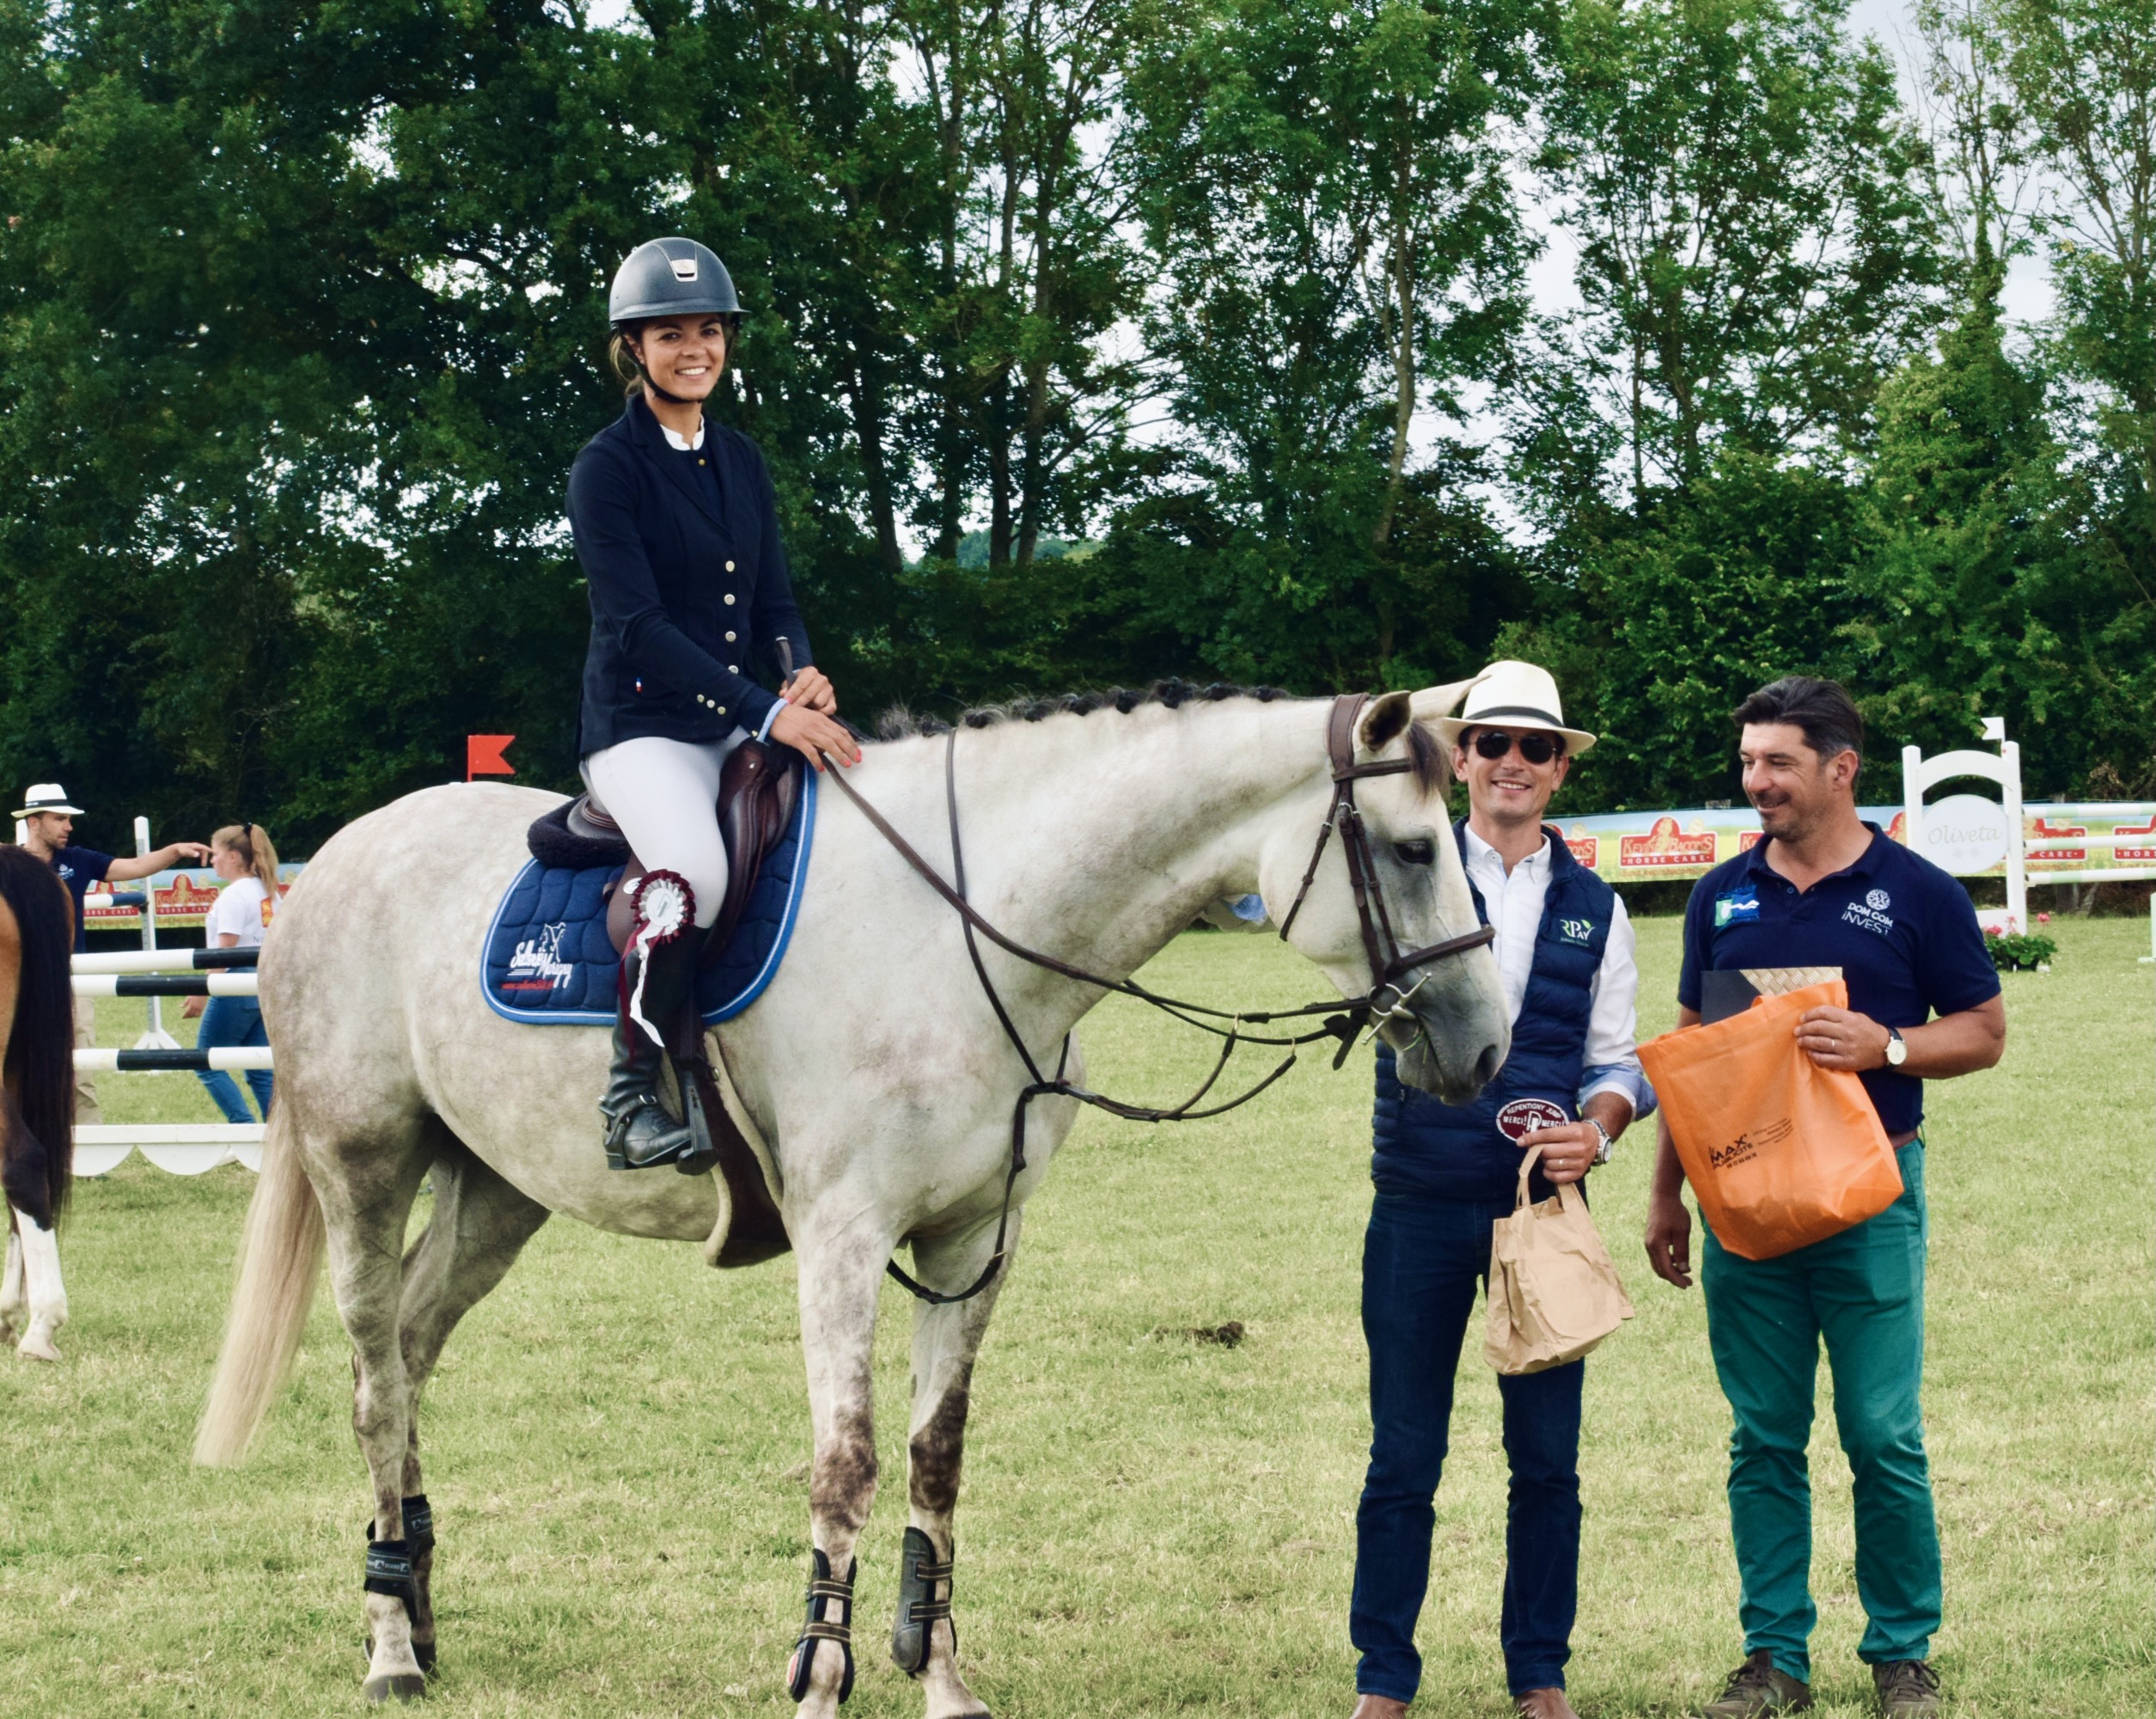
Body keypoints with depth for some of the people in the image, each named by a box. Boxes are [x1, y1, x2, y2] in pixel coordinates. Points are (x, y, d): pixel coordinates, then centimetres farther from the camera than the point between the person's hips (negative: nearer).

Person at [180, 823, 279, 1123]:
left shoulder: (234, 895, -13)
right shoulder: (267, 892, 13)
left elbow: (225, 951, -17)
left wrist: (202, 994, -17)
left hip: (236, 988, -9)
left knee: (207, 1064, 1)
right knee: (261, 1071, 10)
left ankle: (244, 1127, -8)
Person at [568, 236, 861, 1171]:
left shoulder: (741, 461, 14)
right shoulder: (607, 468, -7)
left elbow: (774, 600, 15)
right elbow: (638, 623, -16)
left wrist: (805, 676, -9)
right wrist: (766, 713, -24)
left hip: (740, 725, 7)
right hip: (642, 726, -7)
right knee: (694, 871, -35)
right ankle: (632, 1090, -23)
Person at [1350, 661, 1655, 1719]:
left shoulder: (1593, 909, 9)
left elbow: (1617, 1059, 10)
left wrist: (1598, 1127, -11)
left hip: (1543, 1205, 2)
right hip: (1420, 1204, -2)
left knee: (1547, 1456, 7)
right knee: (1403, 1454, 3)